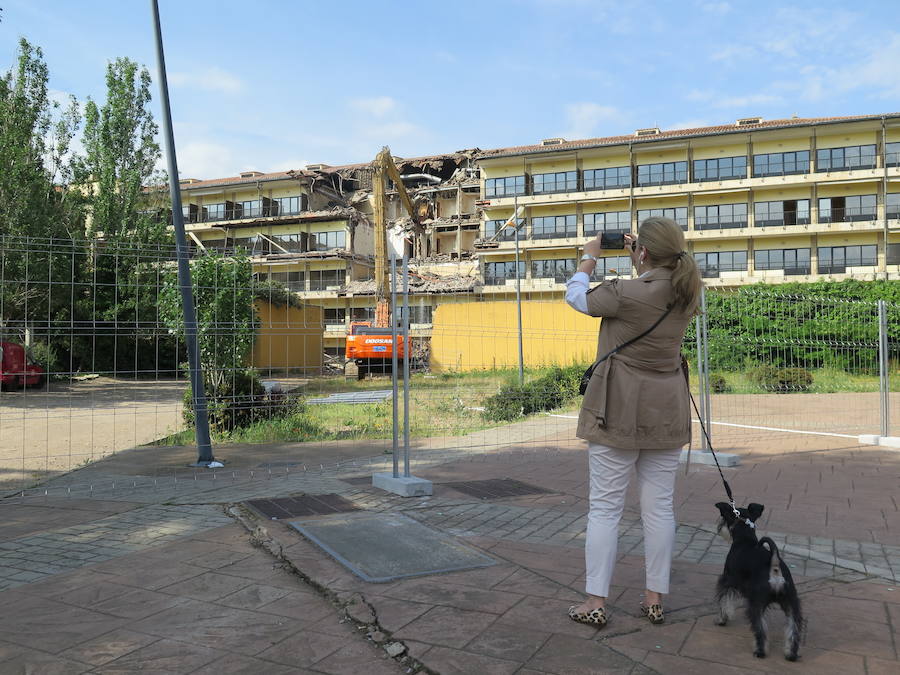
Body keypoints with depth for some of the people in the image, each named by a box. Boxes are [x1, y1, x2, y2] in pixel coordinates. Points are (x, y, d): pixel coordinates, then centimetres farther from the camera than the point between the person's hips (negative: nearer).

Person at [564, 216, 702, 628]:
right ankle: (655, 599, 20)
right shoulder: (686, 294, 1)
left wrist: (589, 258, 15)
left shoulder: (626, 293, -18)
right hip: (666, 414, 6)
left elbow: (576, 296, 0)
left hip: (618, 411, -6)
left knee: (604, 507, 3)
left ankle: (595, 602, 9)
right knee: (659, 507, 11)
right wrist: (637, 266, 22)